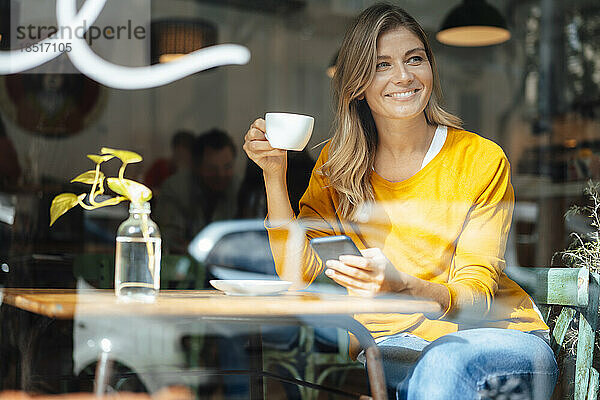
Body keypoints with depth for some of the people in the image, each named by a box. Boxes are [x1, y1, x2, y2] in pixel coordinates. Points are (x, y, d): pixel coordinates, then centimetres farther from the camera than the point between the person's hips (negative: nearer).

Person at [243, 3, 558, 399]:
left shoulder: (483, 160, -8)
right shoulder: (338, 164, 3)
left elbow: (475, 295, -13)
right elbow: (297, 271, -5)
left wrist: (403, 287, -34)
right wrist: (274, 174, -16)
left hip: (500, 334, -2)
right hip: (395, 341, 3)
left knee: (442, 363, -36)